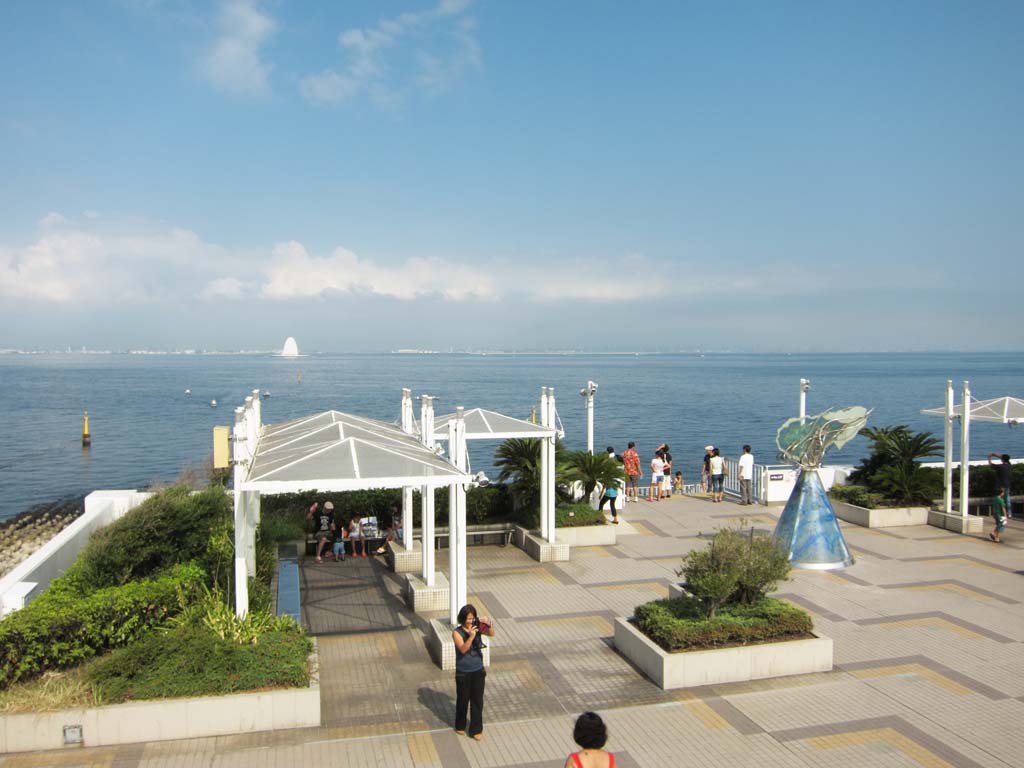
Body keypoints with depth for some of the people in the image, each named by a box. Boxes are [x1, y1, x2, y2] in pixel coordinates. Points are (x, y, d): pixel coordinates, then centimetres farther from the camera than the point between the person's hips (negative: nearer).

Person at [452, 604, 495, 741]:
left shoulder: (478, 627, -7)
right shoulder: (457, 632, -17)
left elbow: (492, 634, -13)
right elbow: (463, 649, -28)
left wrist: (488, 624, -32)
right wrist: (471, 636, -43)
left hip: (478, 671, 2)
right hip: (463, 673, -2)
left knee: (477, 700, 9)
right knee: (462, 700, 15)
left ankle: (476, 729, 23)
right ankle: (460, 726, 37)